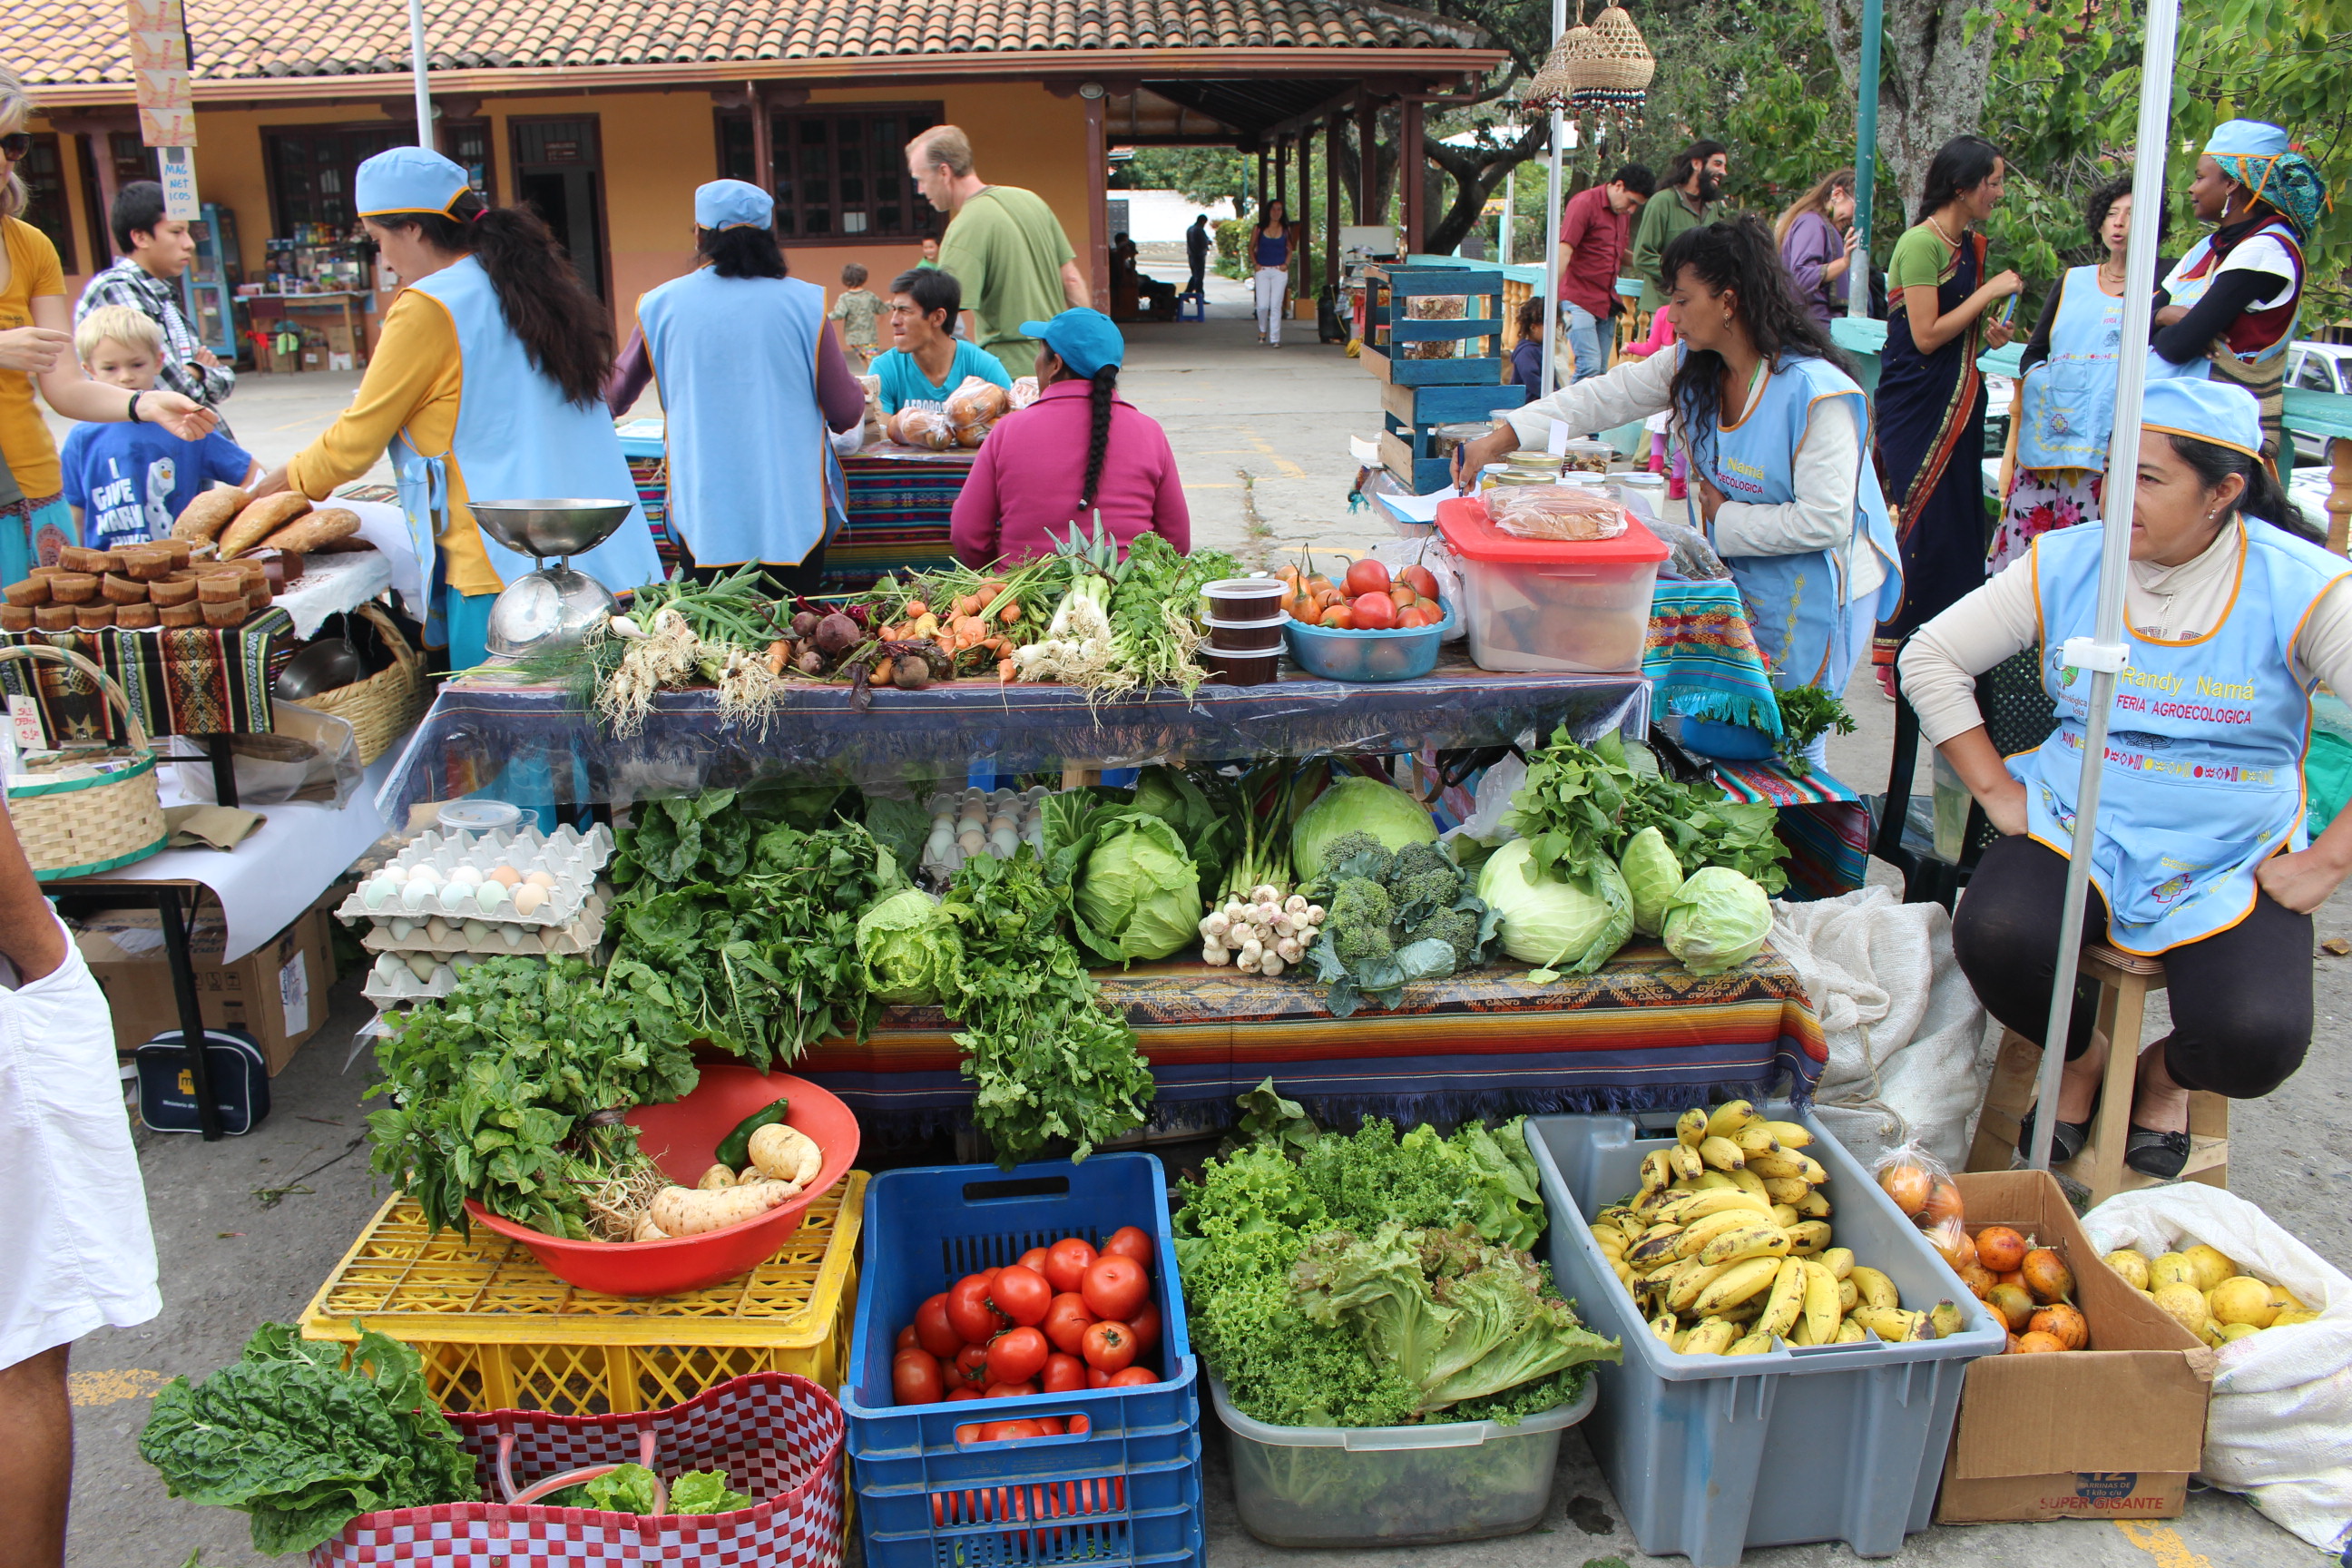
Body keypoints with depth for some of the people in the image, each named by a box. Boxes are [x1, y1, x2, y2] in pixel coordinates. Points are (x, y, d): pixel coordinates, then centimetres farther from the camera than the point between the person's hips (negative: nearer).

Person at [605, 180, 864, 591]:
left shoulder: (659, 306, 4)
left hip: (704, 521, 1)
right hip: (793, 517, -1)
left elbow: (613, 395, 20)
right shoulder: (805, 303, -1)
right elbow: (847, 413, 2)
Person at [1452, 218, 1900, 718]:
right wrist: (1497, 441, -5)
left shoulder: (1817, 394, -25)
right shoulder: (1693, 366, -3)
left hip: (1811, 596, -7)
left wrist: (1726, 519, -16)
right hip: (1736, 575, 7)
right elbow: (1604, 397, 1)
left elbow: (1826, 522, -27)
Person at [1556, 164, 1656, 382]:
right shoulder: (1584, 203, -9)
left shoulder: (1623, 211, 15)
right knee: (1590, 366, -18)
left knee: (1601, 372, 2)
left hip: (1607, 304, 8)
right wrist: (1555, 301, -22)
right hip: (1579, 300, -8)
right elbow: (1564, 252, -16)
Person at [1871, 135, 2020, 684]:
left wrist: (1987, 334, 4)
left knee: (1958, 524, 7)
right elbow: (1926, 336, -17)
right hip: (1917, 406, -8)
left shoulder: (1969, 246, 13)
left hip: (1958, 402, 8)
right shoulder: (1920, 243, -13)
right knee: (1922, 527, -8)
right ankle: (1896, 657, 1)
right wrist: (1988, 292, -12)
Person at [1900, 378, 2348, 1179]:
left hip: (2232, 862, -1)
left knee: (2255, 1041, -27)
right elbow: (1931, 656, 5)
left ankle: (2164, 1072, 17)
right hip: (2075, 828, 2)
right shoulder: (2065, 563, -1)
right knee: (1993, 936, -30)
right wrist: (1996, 789, 0)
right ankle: (2079, 1056, 9)